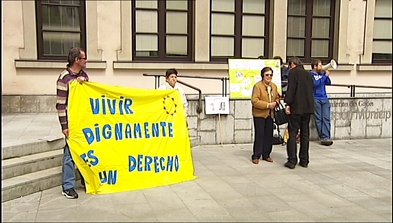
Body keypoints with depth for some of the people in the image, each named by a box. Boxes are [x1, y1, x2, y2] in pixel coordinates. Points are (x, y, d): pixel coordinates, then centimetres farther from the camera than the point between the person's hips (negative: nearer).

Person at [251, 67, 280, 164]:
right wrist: (267, 105, -21)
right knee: (259, 135, -4)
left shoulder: (274, 86, 11)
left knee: (269, 135, 9)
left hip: (270, 114, 6)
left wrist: (275, 103, -3)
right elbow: (254, 101, -18)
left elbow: (277, 97, 21)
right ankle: (256, 156, 6)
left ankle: (266, 155, 20)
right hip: (259, 114, -6)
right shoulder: (257, 86, -11)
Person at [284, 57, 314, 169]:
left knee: (292, 133, -2)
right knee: (305, 134, 11)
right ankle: (304, 160, 16)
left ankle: (292, 161, -4)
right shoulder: (308, 73, 16)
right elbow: (312, 89, 17)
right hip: (308, 107, 7)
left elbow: (291, 89, -14)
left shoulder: (293, 72, -5)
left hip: (296, 108, -7)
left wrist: (287, 104, -13)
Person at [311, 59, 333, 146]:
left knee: (326, 118, -4)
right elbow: (315, 83, -16)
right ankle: (323, 137, 1)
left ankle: (326, 137, -8)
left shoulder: (322, 73, 15)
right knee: (318, 119, -3)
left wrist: (327, 75, -3)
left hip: (325, 98, 5)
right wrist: (325, 76, -13)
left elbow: (328, 83, 12)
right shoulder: (310, 74, -1)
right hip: (316, 99, -5)